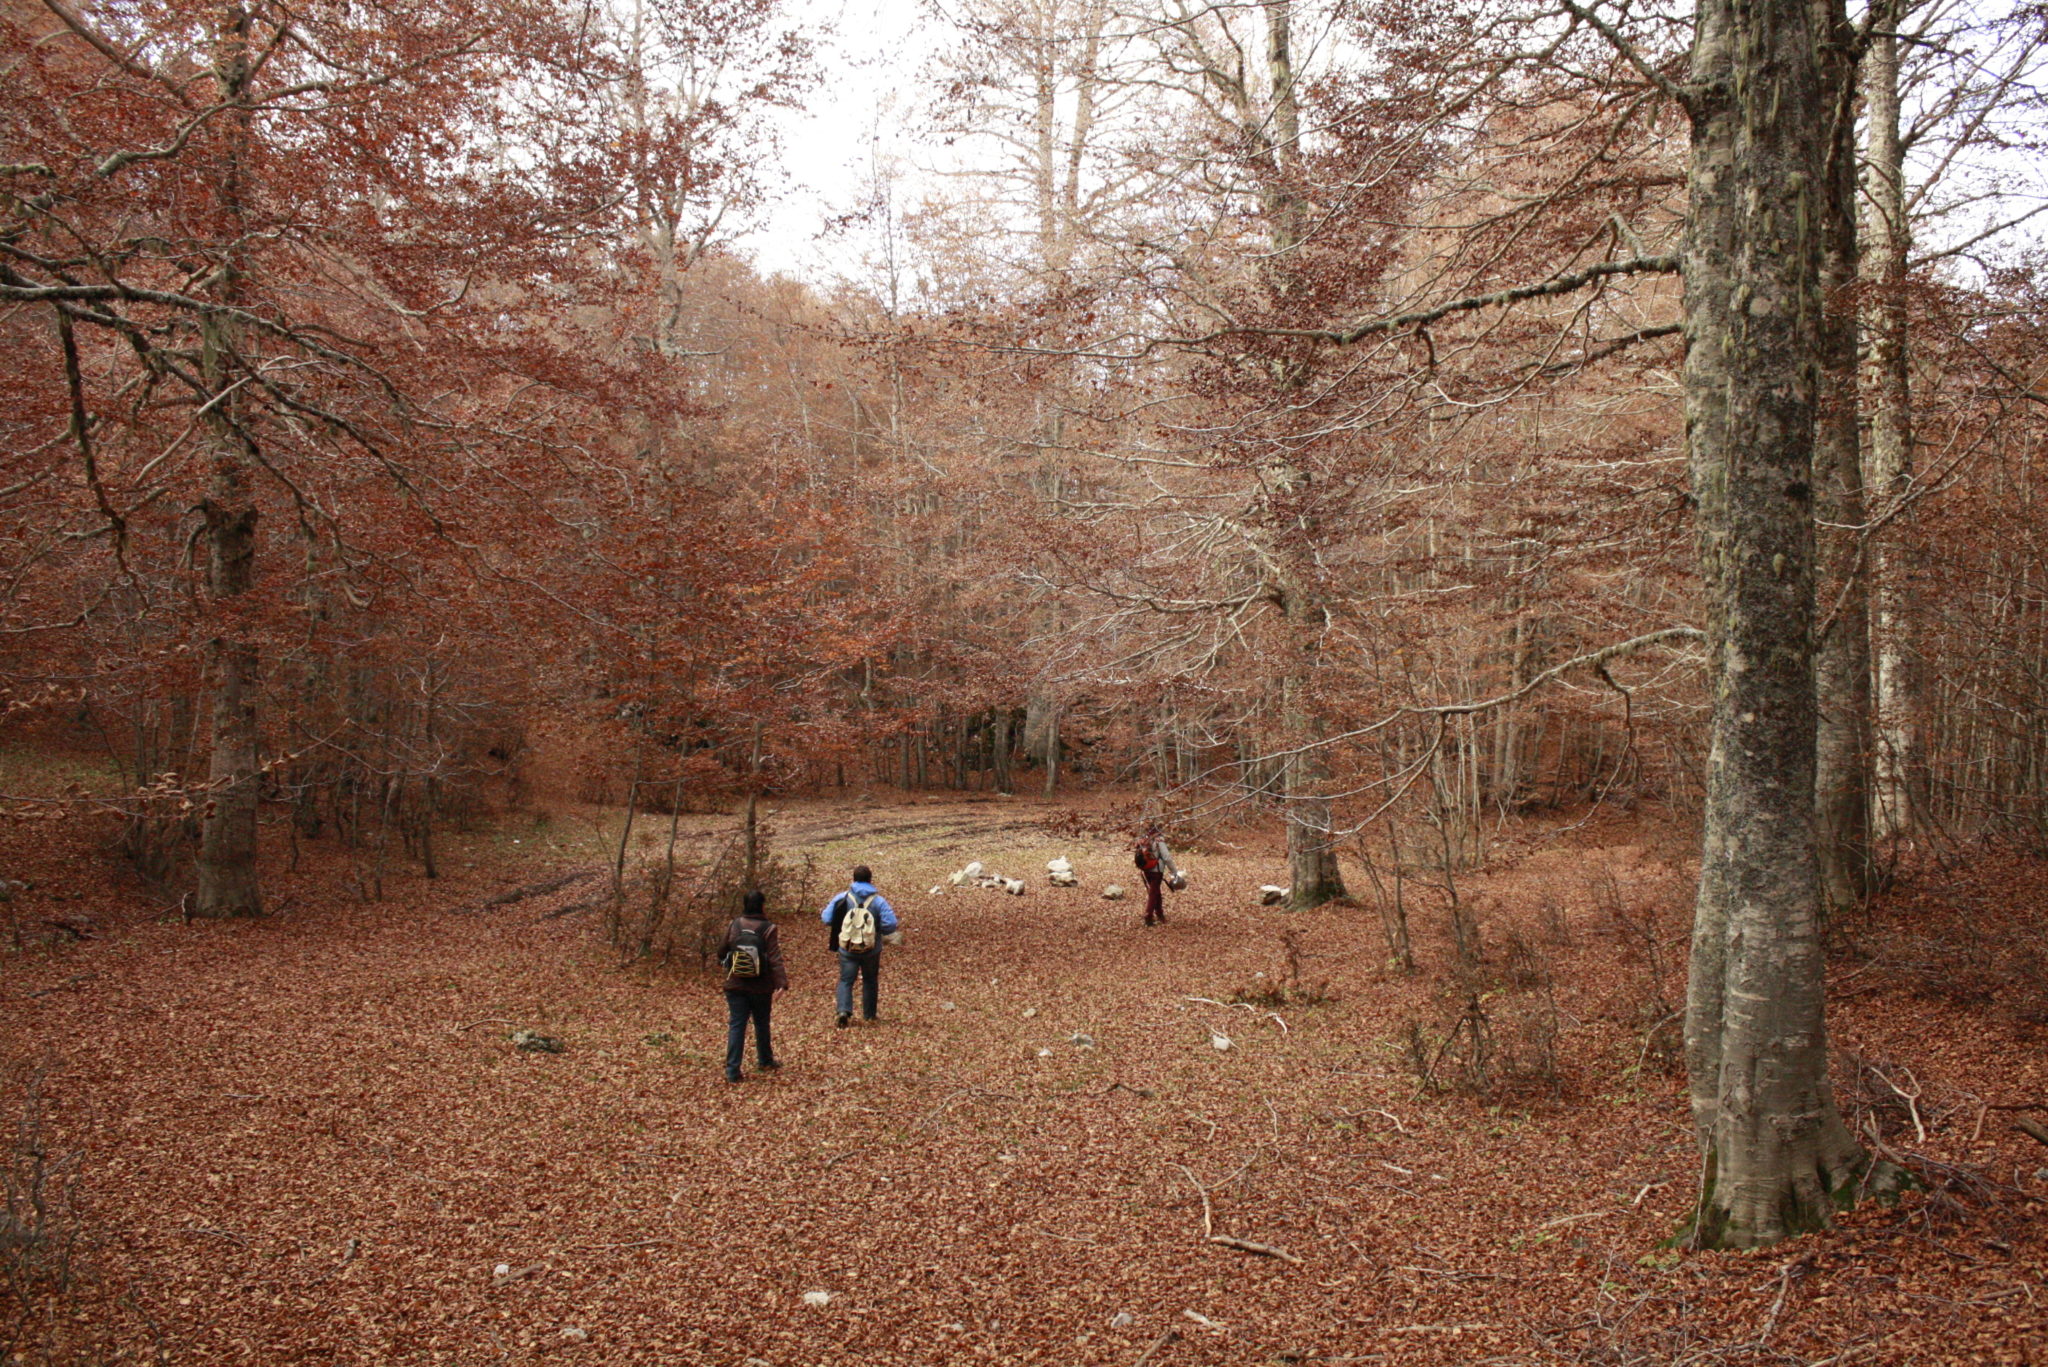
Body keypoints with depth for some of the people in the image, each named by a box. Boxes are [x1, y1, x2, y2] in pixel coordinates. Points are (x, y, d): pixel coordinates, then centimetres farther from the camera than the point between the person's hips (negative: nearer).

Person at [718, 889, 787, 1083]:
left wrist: (725, 962, 31)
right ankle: (765, 1059, 35)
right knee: (762, 1024, 18)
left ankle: (732, 1070, -5)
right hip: (761, 987, -1)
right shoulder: (768, 929, -12)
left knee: (736, 1025, 2)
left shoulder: (734, 925, -3)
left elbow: (722, 952, 9)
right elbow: (775, 959, -20)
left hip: (735, 986, 1)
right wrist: (782, 982, -24)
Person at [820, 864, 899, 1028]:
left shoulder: (842, 898, -8)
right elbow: (890, 926, -14)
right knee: (870, 980, 18)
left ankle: (844, 1011, -16)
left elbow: (827, 919, -5)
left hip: (847, 949, -1)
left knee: (846, 980, 6)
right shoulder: (879, 901, -10)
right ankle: (869, 1015, 24)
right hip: (872, 951, 1)